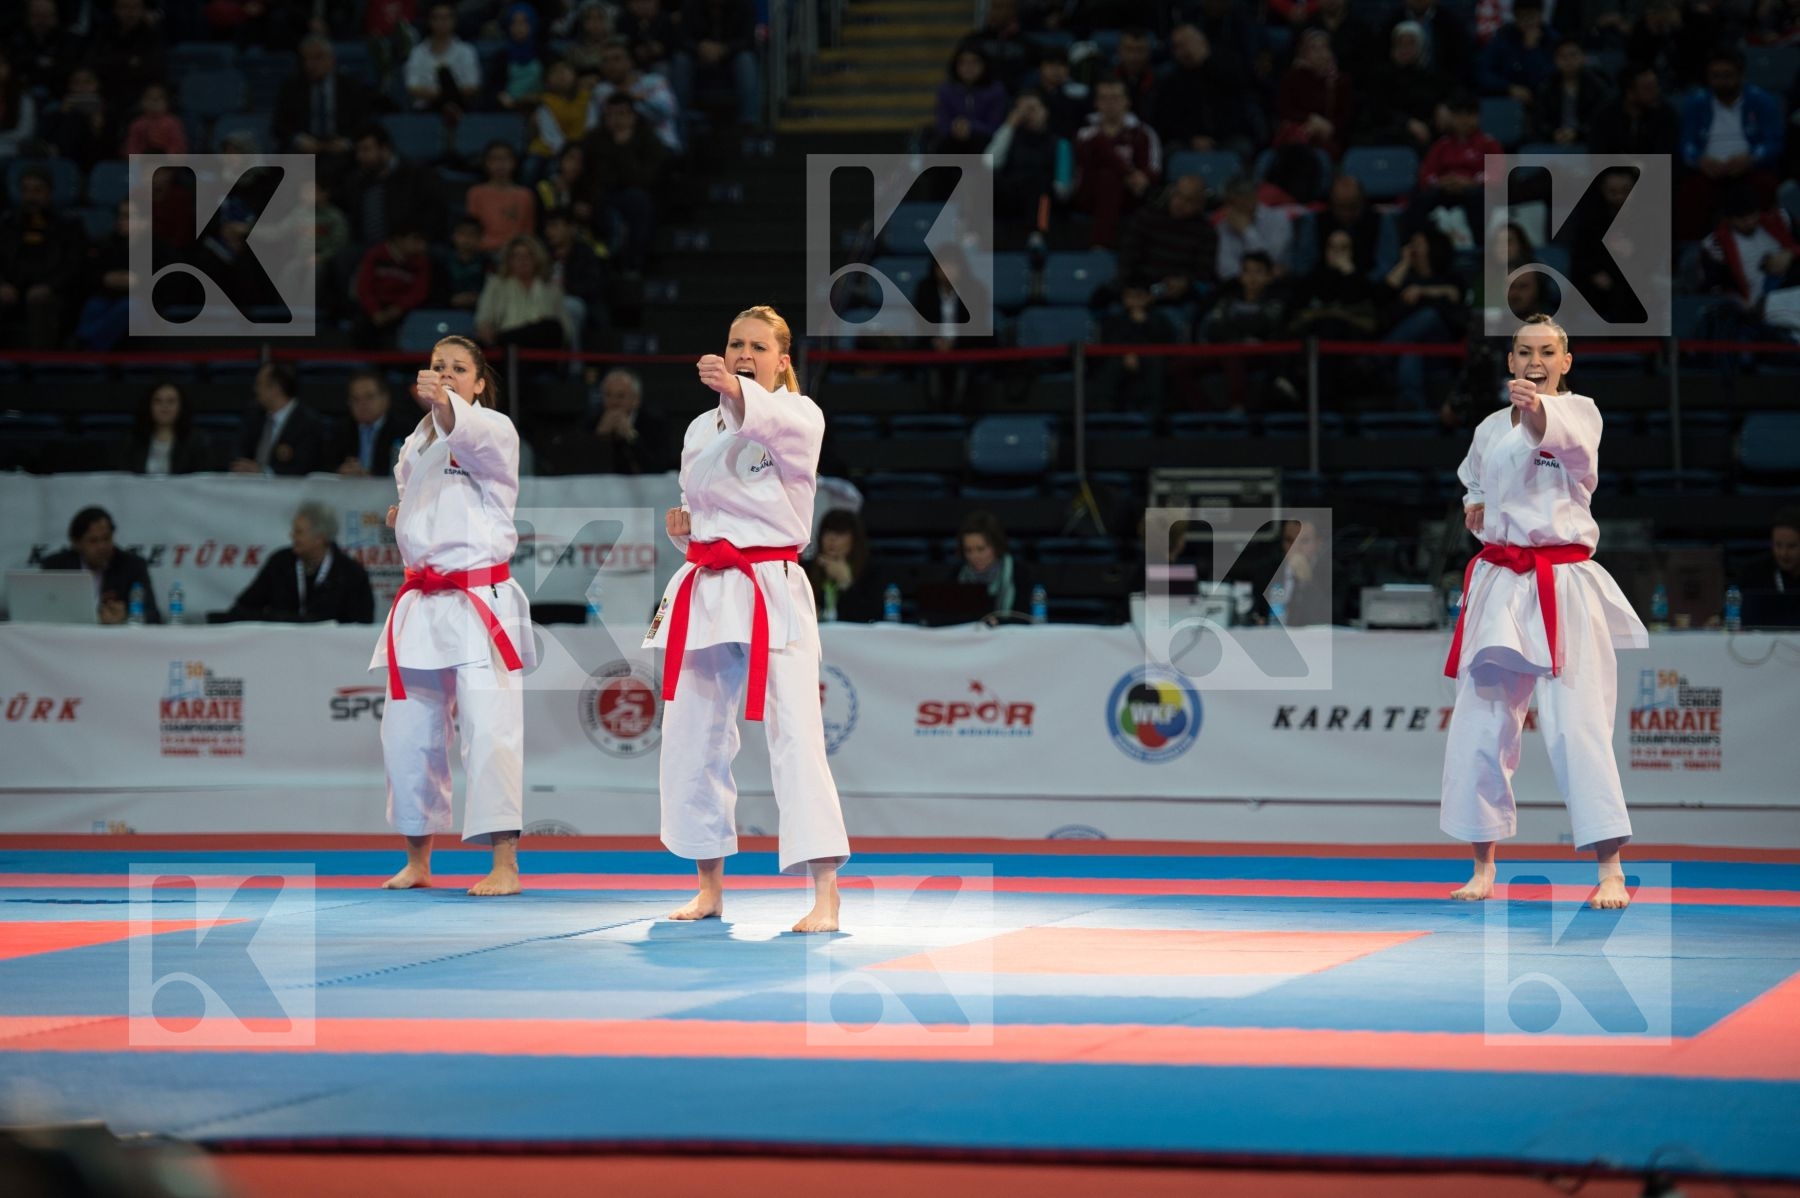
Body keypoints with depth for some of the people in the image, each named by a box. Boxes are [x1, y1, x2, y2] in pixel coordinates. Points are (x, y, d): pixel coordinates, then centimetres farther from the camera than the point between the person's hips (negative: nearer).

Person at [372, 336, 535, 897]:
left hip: (480, 603, -7)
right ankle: (417, 861, 22)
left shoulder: (494, 431, -6)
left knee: (489, 729, -14)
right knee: (406, 734, 8)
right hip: (421, 602, 7)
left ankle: (505, 865, -10)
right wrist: (400, 517, 7)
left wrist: (443, 403, -51)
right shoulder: (415, 445, 14)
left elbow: (468, 431, -31)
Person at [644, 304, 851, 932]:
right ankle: (709, 887, 23)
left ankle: (824, 894, -16)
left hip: (771, 591, -6)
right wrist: (683, 524, 2)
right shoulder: (701, 429, 13)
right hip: (703, 592, 6)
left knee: (795, 736, -14)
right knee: (691, 740, 8)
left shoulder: (796, 414, -4)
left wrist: (736, 392, -50)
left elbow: (790, 429, -30)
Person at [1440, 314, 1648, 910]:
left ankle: (1610, 871, -7)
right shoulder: (1490, 430, 12)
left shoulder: (1579, 411, -4)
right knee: (1479, 724, 5)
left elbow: (1563, 433, -30)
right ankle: (1484, 867, 18)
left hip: (1562, 589, -5)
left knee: (1576, 724, -12)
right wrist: (1475, 512, 9)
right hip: (1498, 586, 5)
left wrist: (1536, 410, -52)